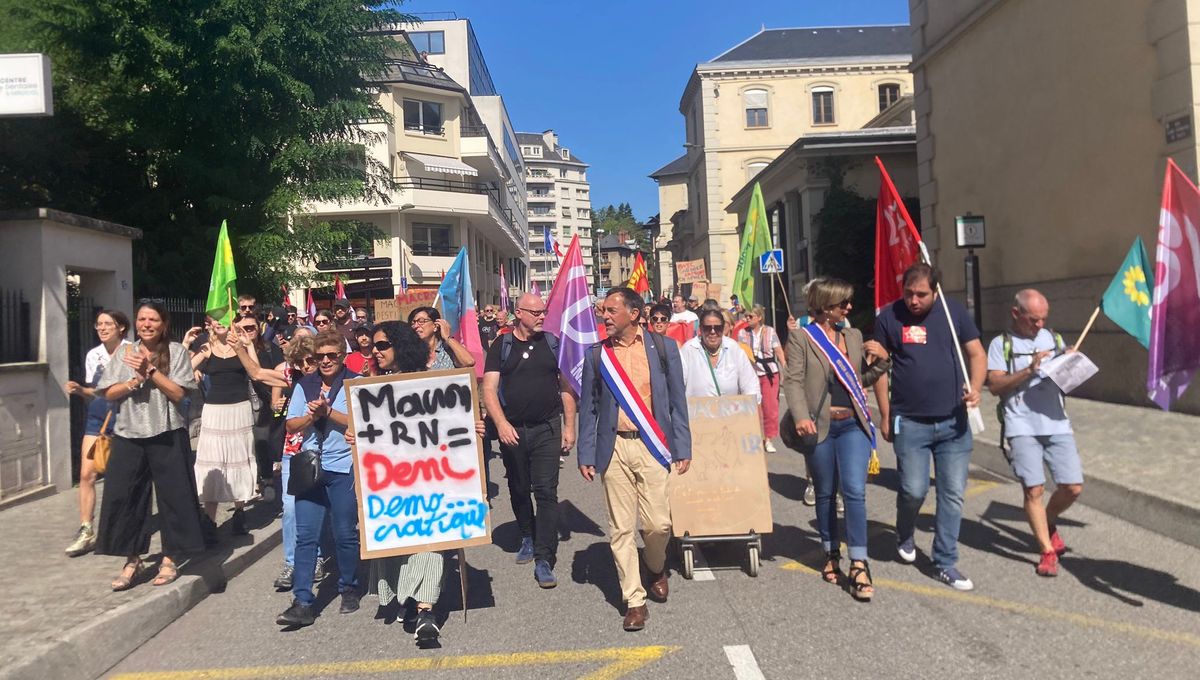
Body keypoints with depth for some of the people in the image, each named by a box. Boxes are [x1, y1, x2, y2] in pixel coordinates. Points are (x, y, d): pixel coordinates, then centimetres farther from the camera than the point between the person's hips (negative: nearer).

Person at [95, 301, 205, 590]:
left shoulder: (176, 352, -1)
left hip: (167, 434, -3)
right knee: (124, 496, 4)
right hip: (128, 434, 3)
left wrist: (152, 370, -15)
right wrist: (136, 379, -13)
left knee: (172, 495, 2)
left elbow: (179, 393, -9)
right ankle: (132, 561, 18)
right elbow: (108, 393, 3)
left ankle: (170, 558, 16)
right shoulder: (124, 352, 7)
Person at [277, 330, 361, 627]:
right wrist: (311, 416, -9)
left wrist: (328, 411, -16)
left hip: (344, 468, -3)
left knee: (345, 533, 6)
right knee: (305, 535, -1)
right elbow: (291, 425, 9)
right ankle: (303, 603, 3)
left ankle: (349, 589, 26)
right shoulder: (305, 385, 11)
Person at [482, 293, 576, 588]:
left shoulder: (553, 344, 5)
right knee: (518, 491, 14)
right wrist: (501, 423, -19)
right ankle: (528, 538, 37)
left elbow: (566, 387, 7)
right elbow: (489, 389, -5)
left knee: (546, 492, -6)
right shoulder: (501, 347, 2)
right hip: (512, 430, 1)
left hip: (547, 429, -1)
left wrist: (569, 426, 1)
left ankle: (544, 559, -3)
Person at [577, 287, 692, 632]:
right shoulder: (596, 354, 5)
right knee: (621, 528, 3)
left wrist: (682, 448, 0)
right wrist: (586, 454, 3)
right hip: (614, 448, 1)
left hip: (652, 446, -1)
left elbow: (677, 401, 4)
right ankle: (634, 600, 16)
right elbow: (588, 407, 7)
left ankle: (656, 568, 32)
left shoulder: (662, 348, 2)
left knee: (657, 523, -1)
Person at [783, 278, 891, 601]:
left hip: (852, 424, 3)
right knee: (825, 494, 11)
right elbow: (793, 381, -9)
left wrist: (881, 360, 2)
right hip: (820, 427, -2)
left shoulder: (854, 336, 12)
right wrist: (801, 417, -23)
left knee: (854, 491, -8)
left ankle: (859, 565, -3)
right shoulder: (802, 338, -3)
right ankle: (831, 555, 29)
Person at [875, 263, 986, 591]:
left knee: (953, 494, 4)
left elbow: (977, 354, 8)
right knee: (914, 490, -3)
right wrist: (885, 415, 0)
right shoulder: (889, 317, -3)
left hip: (954, 421, 2)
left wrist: (975, 388, -11)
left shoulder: (954, 312, 2)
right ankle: (904, 537, 30)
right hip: (910, 422, -2)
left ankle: (945, 563, 17)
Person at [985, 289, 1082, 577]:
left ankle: (1048, 523, 31)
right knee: (1034, 489, -8)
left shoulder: (1054, 339, 16)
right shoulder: (1001, 344, 3)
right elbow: (995, 386, -7)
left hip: (1056, 423, 4)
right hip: (1022, 427, -4)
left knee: (1073, 487, 1)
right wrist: (1029, 370, -15)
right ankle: (1048, 551, 6)